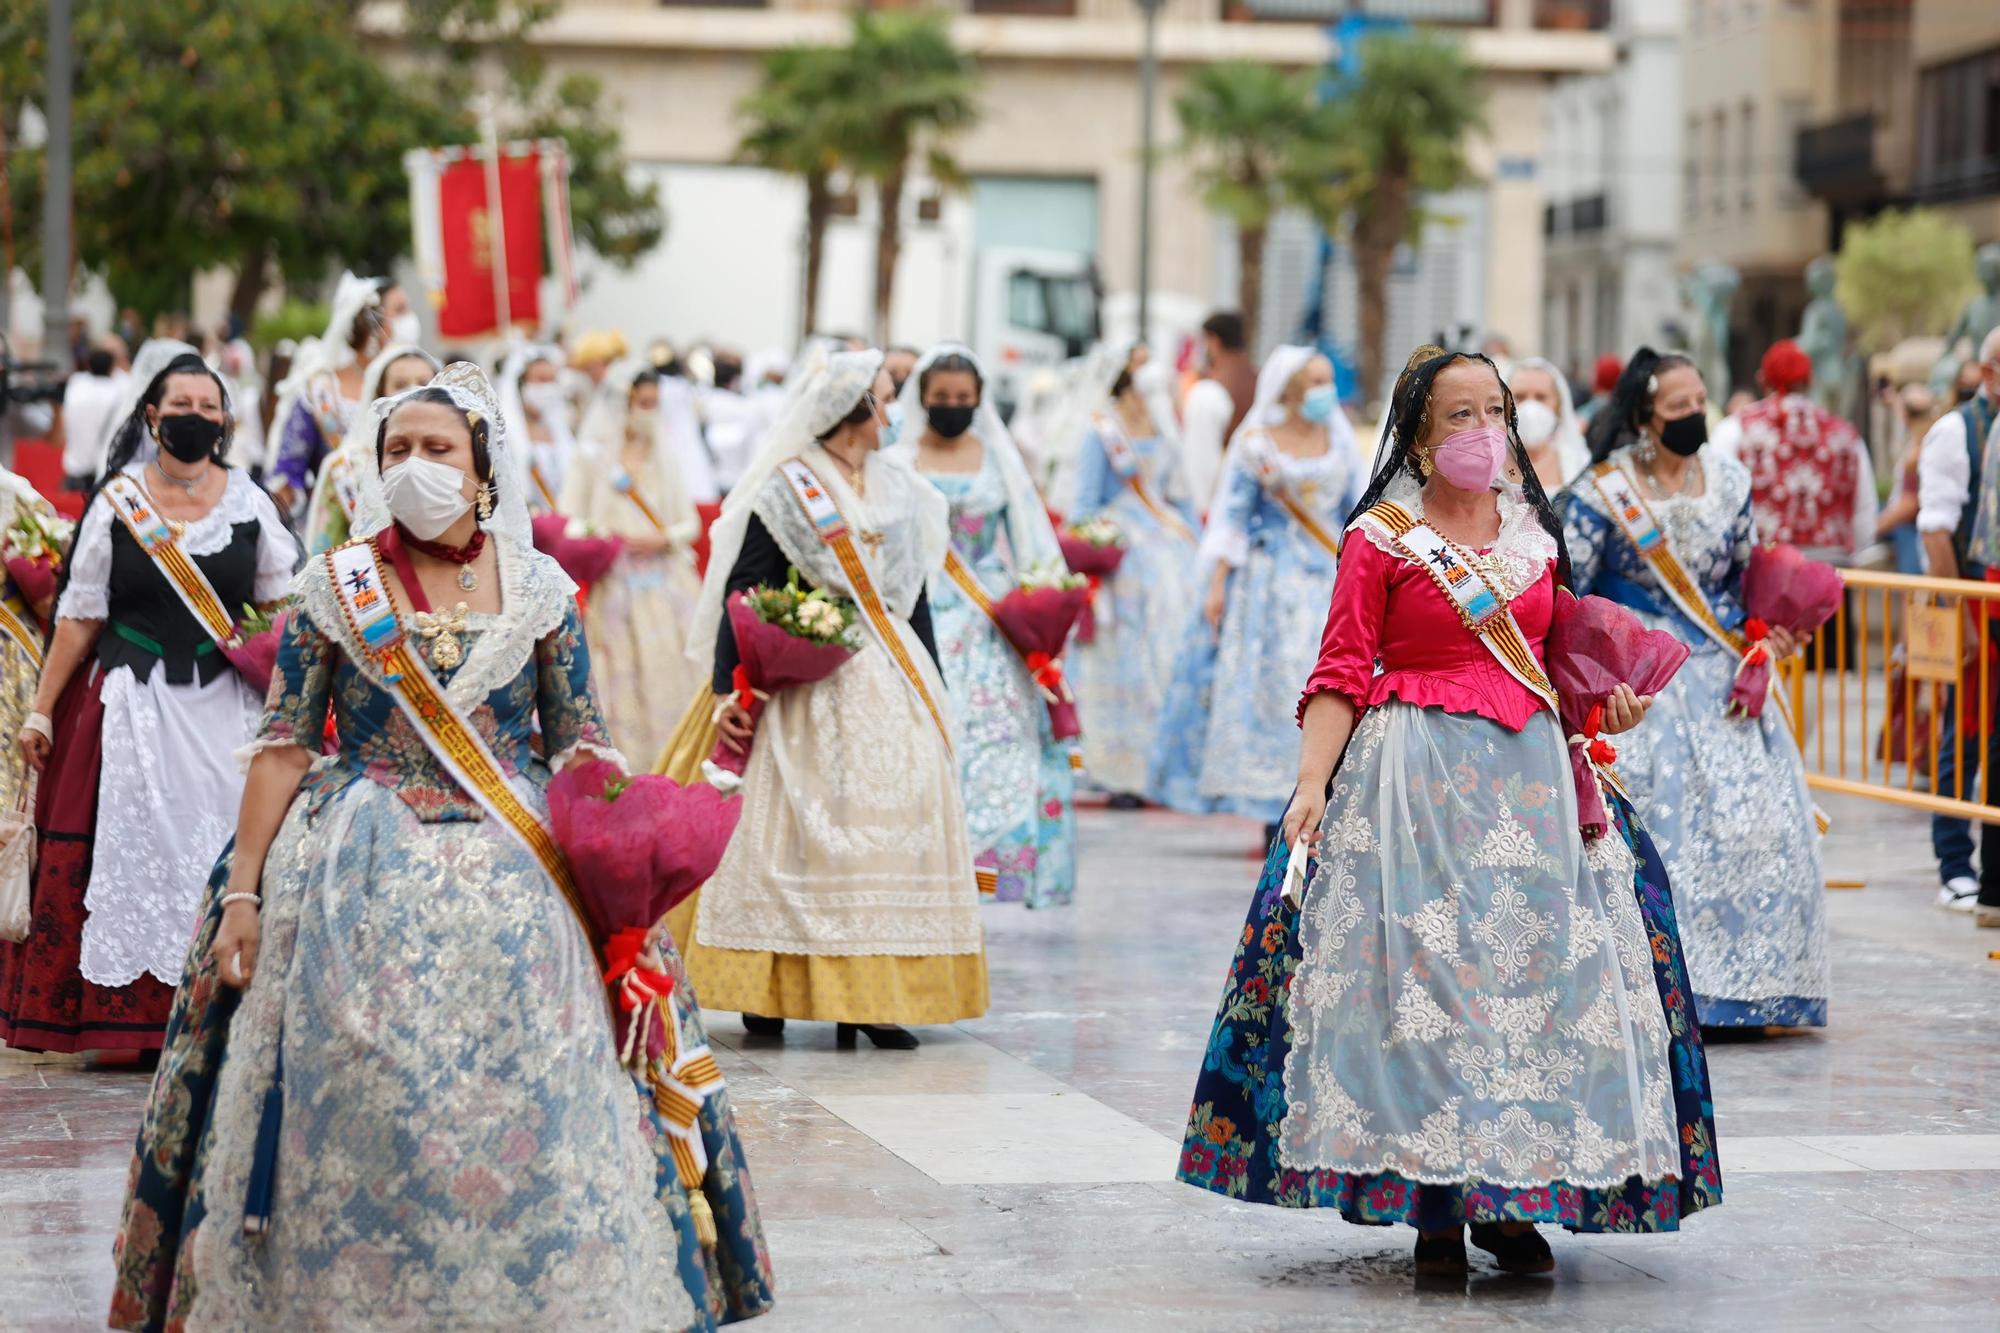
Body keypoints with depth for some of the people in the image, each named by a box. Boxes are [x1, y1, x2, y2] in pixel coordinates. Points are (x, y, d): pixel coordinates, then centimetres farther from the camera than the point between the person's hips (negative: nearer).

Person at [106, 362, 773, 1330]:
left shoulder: (539, 589, 5)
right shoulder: (332, 588, 2)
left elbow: (580, 750, 8)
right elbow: (282, 744, 1)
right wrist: (241, 890, -4)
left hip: (515, 881, 1)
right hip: (364, 888, -1)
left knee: (527, 1123, -1)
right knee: (361, 1124, -1)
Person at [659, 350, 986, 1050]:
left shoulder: (900, 489, 16)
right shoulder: (786, 490, -3)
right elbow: (743, 592, -7)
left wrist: (931, 689, 15)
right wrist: (729, 689, -15)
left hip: (892, 679, 6)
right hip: (811, 683, -5)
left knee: (893, 826, -1)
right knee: (795, 829, -6)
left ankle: (870, 998, 1)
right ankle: (768, 992, 1)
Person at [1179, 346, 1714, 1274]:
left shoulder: (1536, 534, 13)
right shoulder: (1381, 538, -1)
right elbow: (1341, 676, -5)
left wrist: (1606, 707, 8)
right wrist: (1311, 782, -16)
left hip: (1530, 778, 5)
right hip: (1416, 779, -4)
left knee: (1538, 976, 1)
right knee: (1421, 978, -7)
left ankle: (1514, 1202, 9)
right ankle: (1434, 1208, -1)